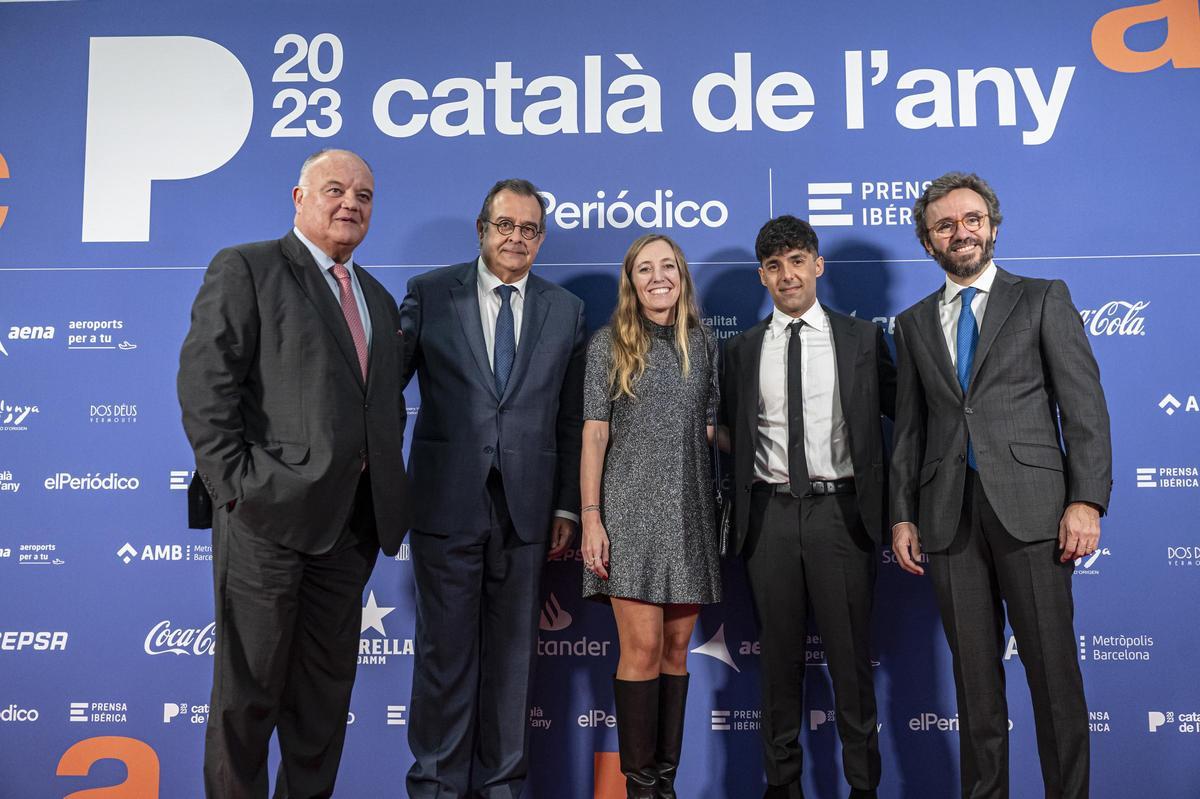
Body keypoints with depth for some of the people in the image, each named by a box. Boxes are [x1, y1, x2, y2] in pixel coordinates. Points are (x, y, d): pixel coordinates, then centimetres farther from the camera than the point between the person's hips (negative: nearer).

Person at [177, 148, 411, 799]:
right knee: (249, 688, 6)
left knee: (327, 688, 15)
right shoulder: (245, 269, -1)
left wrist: (384, 483, 8)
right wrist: (236, 487, -15)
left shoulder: (378, 299, 19)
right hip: (269, 514, -6)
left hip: (350, 525, 6)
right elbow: (204, 385, -10)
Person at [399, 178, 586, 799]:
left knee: (512, 651, 11)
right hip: (448, 501, -2)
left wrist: (566, 506, 6)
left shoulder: (566, 310, 9)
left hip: (526, 507, 2)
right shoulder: (429, 293, 3)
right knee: (445, 649, 6)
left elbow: (571, 417, 8)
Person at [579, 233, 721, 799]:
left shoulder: (703, 343, 10)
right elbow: (594, 433, -2)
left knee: (677, 646, 7)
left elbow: (711, 429, 12)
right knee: (643, 647, -5)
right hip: (632, 508, -3)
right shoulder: (609, 343, 2)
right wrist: (590, 518, -9)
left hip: (690, 512, 3)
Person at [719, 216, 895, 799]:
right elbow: (728, 431, 16)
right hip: (770, 512, 2)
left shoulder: (863, 339, 5)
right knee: (779, 653, 10)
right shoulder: (742, 350, 9)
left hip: (840, 509, -1)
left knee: (851, 653, 4)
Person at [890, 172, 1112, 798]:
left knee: (1053, 670, 1)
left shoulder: (1043, 299, 7)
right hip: (949, 513, 3)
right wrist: (903, 515, 7)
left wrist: (1086, 500, -10)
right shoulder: (914, 323, 15)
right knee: (974, 674, 10)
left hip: (1029, 507, -3)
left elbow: (1084, 406, 0)